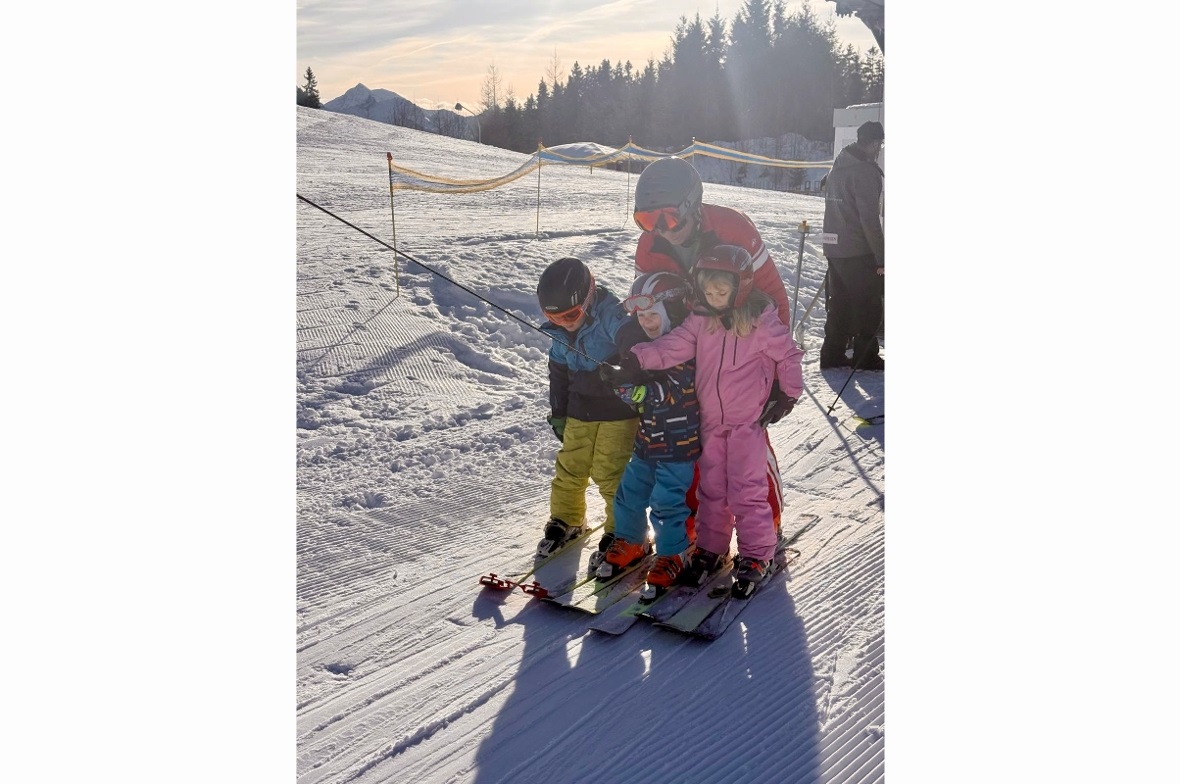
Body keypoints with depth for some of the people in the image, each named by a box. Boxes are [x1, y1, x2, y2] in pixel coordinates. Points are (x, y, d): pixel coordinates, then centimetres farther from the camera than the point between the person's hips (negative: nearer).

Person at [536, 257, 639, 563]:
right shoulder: (561, 332, 2)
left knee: (610, 472, -5)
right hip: (580, 409, 7)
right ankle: (565, 521, 33)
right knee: (570, 466, 12)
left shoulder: (611, 316, -21)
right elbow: (559, 372, 13)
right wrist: (558, 413, 16)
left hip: (618, 409, -6)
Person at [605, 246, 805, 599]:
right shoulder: (700, 319, -3)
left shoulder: (762, 321, -12)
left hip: (748, 419, -4)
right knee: (711, 488, 14)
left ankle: (756, 556, 12)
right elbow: (673, 345, -15)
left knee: (746, 489, -3)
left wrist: (789, 395, 0)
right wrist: (637, 360, -29)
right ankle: (710, 548, 29)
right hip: (710, 419, 4)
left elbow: (789, 355, 0)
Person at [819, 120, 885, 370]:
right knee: (870, 305, 3)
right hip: (858, 252, -8)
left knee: (840, 303, 14)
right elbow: (870, 218, -19)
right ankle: (866, 357, 7)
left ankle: (832, 355, 17)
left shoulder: (839, 165, 12)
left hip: (833, 247, 8)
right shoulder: (865, 170, -15)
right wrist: (882, 258, -16)